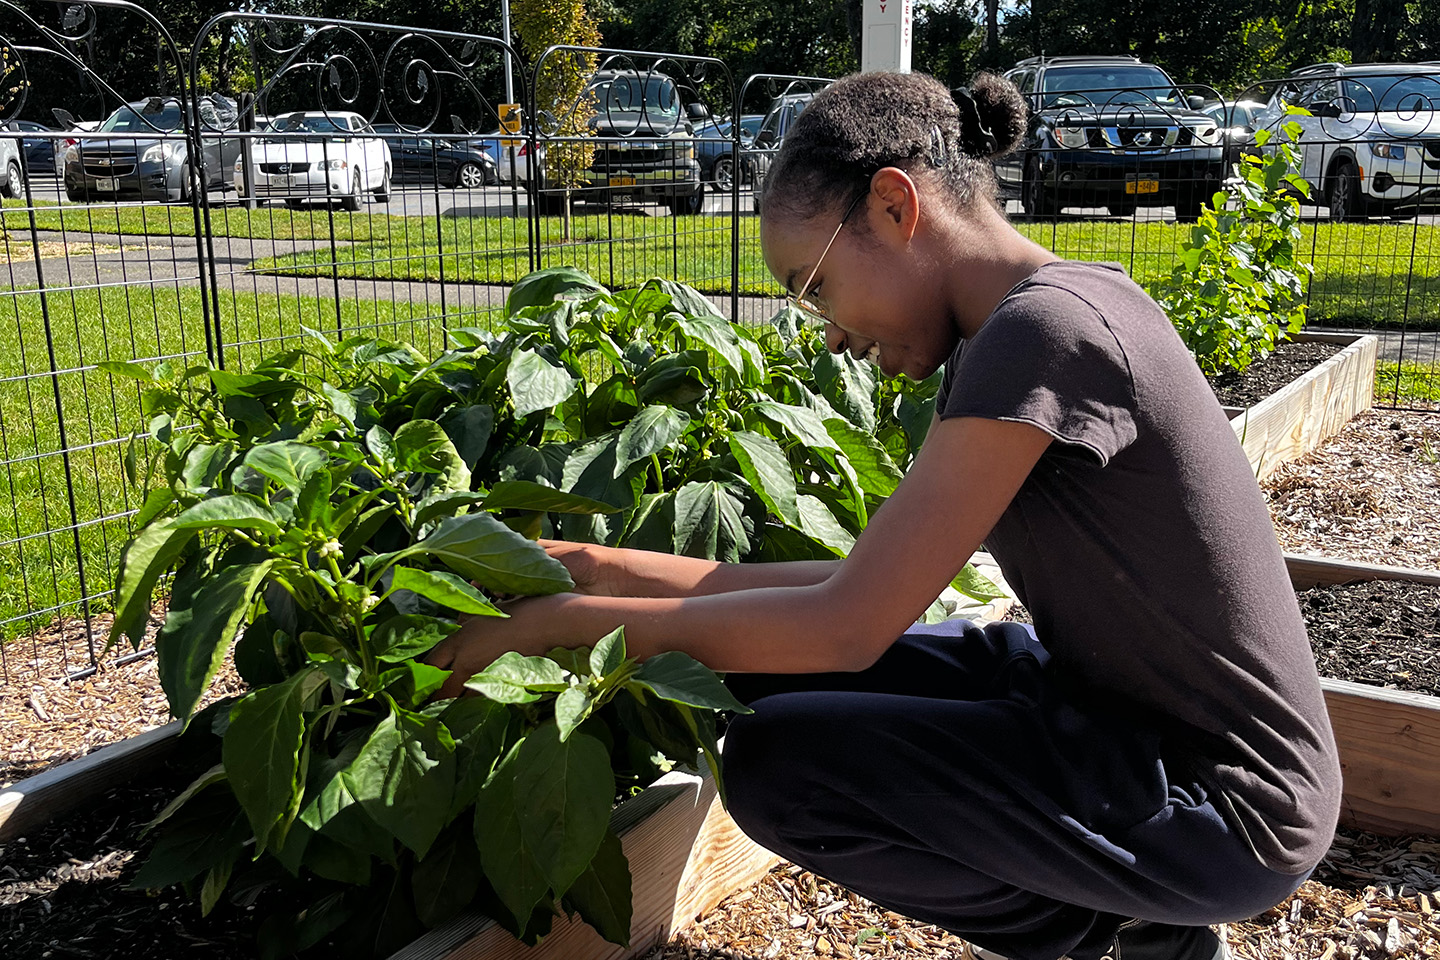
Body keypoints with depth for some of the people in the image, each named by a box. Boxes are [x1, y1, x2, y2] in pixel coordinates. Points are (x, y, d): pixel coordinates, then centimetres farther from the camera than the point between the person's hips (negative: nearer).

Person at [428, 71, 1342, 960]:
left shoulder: (1050, 325, -24)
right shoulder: (1007, 335, 5)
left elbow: (847, 628, -24)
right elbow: (876, 588, 4)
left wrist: (565, 620, -14)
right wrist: (628, 571, 1)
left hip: (1226, 803, -9)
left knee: (775, 762, -16)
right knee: (779, 674, 5)